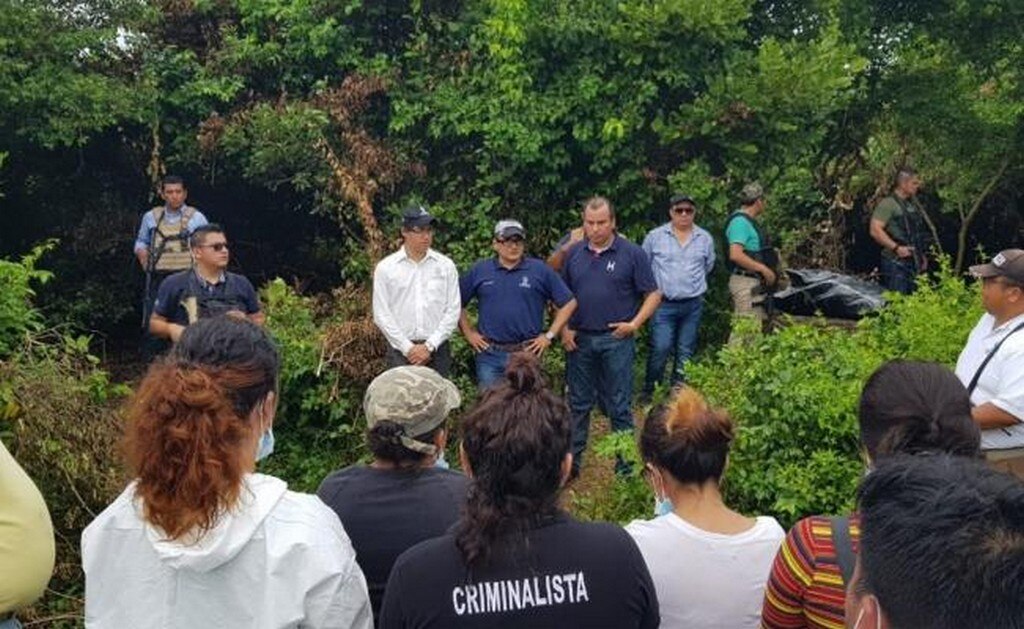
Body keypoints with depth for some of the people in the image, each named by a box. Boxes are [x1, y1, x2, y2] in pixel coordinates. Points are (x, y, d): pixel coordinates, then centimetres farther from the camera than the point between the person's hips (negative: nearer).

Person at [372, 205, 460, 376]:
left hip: (436, 349, 1)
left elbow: (453, 310, 2)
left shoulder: (446, 266, 5)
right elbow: (381, 314, -1)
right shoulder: (385, 268, 2)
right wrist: (408, 348, -8)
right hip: (400, 350, -1)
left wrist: (429, 346, -7)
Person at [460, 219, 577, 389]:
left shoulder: (540, 270, 0)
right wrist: (468, 332, 5)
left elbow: (568, 303, 1)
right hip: (489, 356, 1)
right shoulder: (480, 270, 5)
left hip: (528, 352, -1)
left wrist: (549, 335, -3)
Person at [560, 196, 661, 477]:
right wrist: (564, 329, 1)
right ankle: (571, 462, 23)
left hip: (616, 340, -3)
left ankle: (625, 466, 16)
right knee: (578, 405, 12)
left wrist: (634, 324, -12)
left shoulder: (632, 254, -3)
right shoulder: (573, 253, 6)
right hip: (580, 339, 3)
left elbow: (653, 294, -1)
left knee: (619, 407, 5)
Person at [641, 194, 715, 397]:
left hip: (693, 305, 3)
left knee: (685, 351, 9)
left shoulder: (705, 238, 6)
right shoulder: (655, 236, -1)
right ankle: (650, 392, 5)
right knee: (660, 348, -10)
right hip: (663, 304, -3)